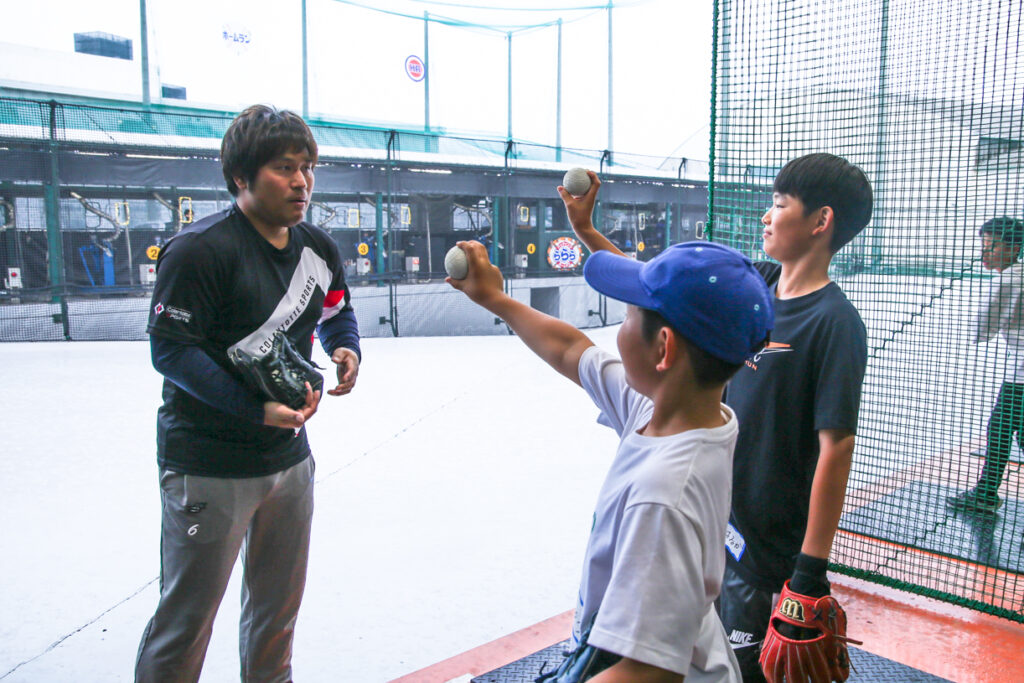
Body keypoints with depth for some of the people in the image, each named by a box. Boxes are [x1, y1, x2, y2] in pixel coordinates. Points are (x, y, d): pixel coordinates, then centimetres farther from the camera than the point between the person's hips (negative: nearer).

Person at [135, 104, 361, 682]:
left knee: (279, 607, 22)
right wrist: (257, 411, -25)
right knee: (186, 619, 4)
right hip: (209, 467, -7)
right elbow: (171, 349, -19)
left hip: (290, 456, 7)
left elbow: (337, 309, 20)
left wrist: (346, 350, -3)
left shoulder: (318, 247, 4)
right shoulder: (200, 249, -18)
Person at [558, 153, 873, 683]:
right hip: (714, 518, 7)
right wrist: (586, 230, 7)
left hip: (769, 548, -7)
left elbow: (836, 450, -22)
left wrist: (811, 574, -22)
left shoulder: (835, 322, -20)